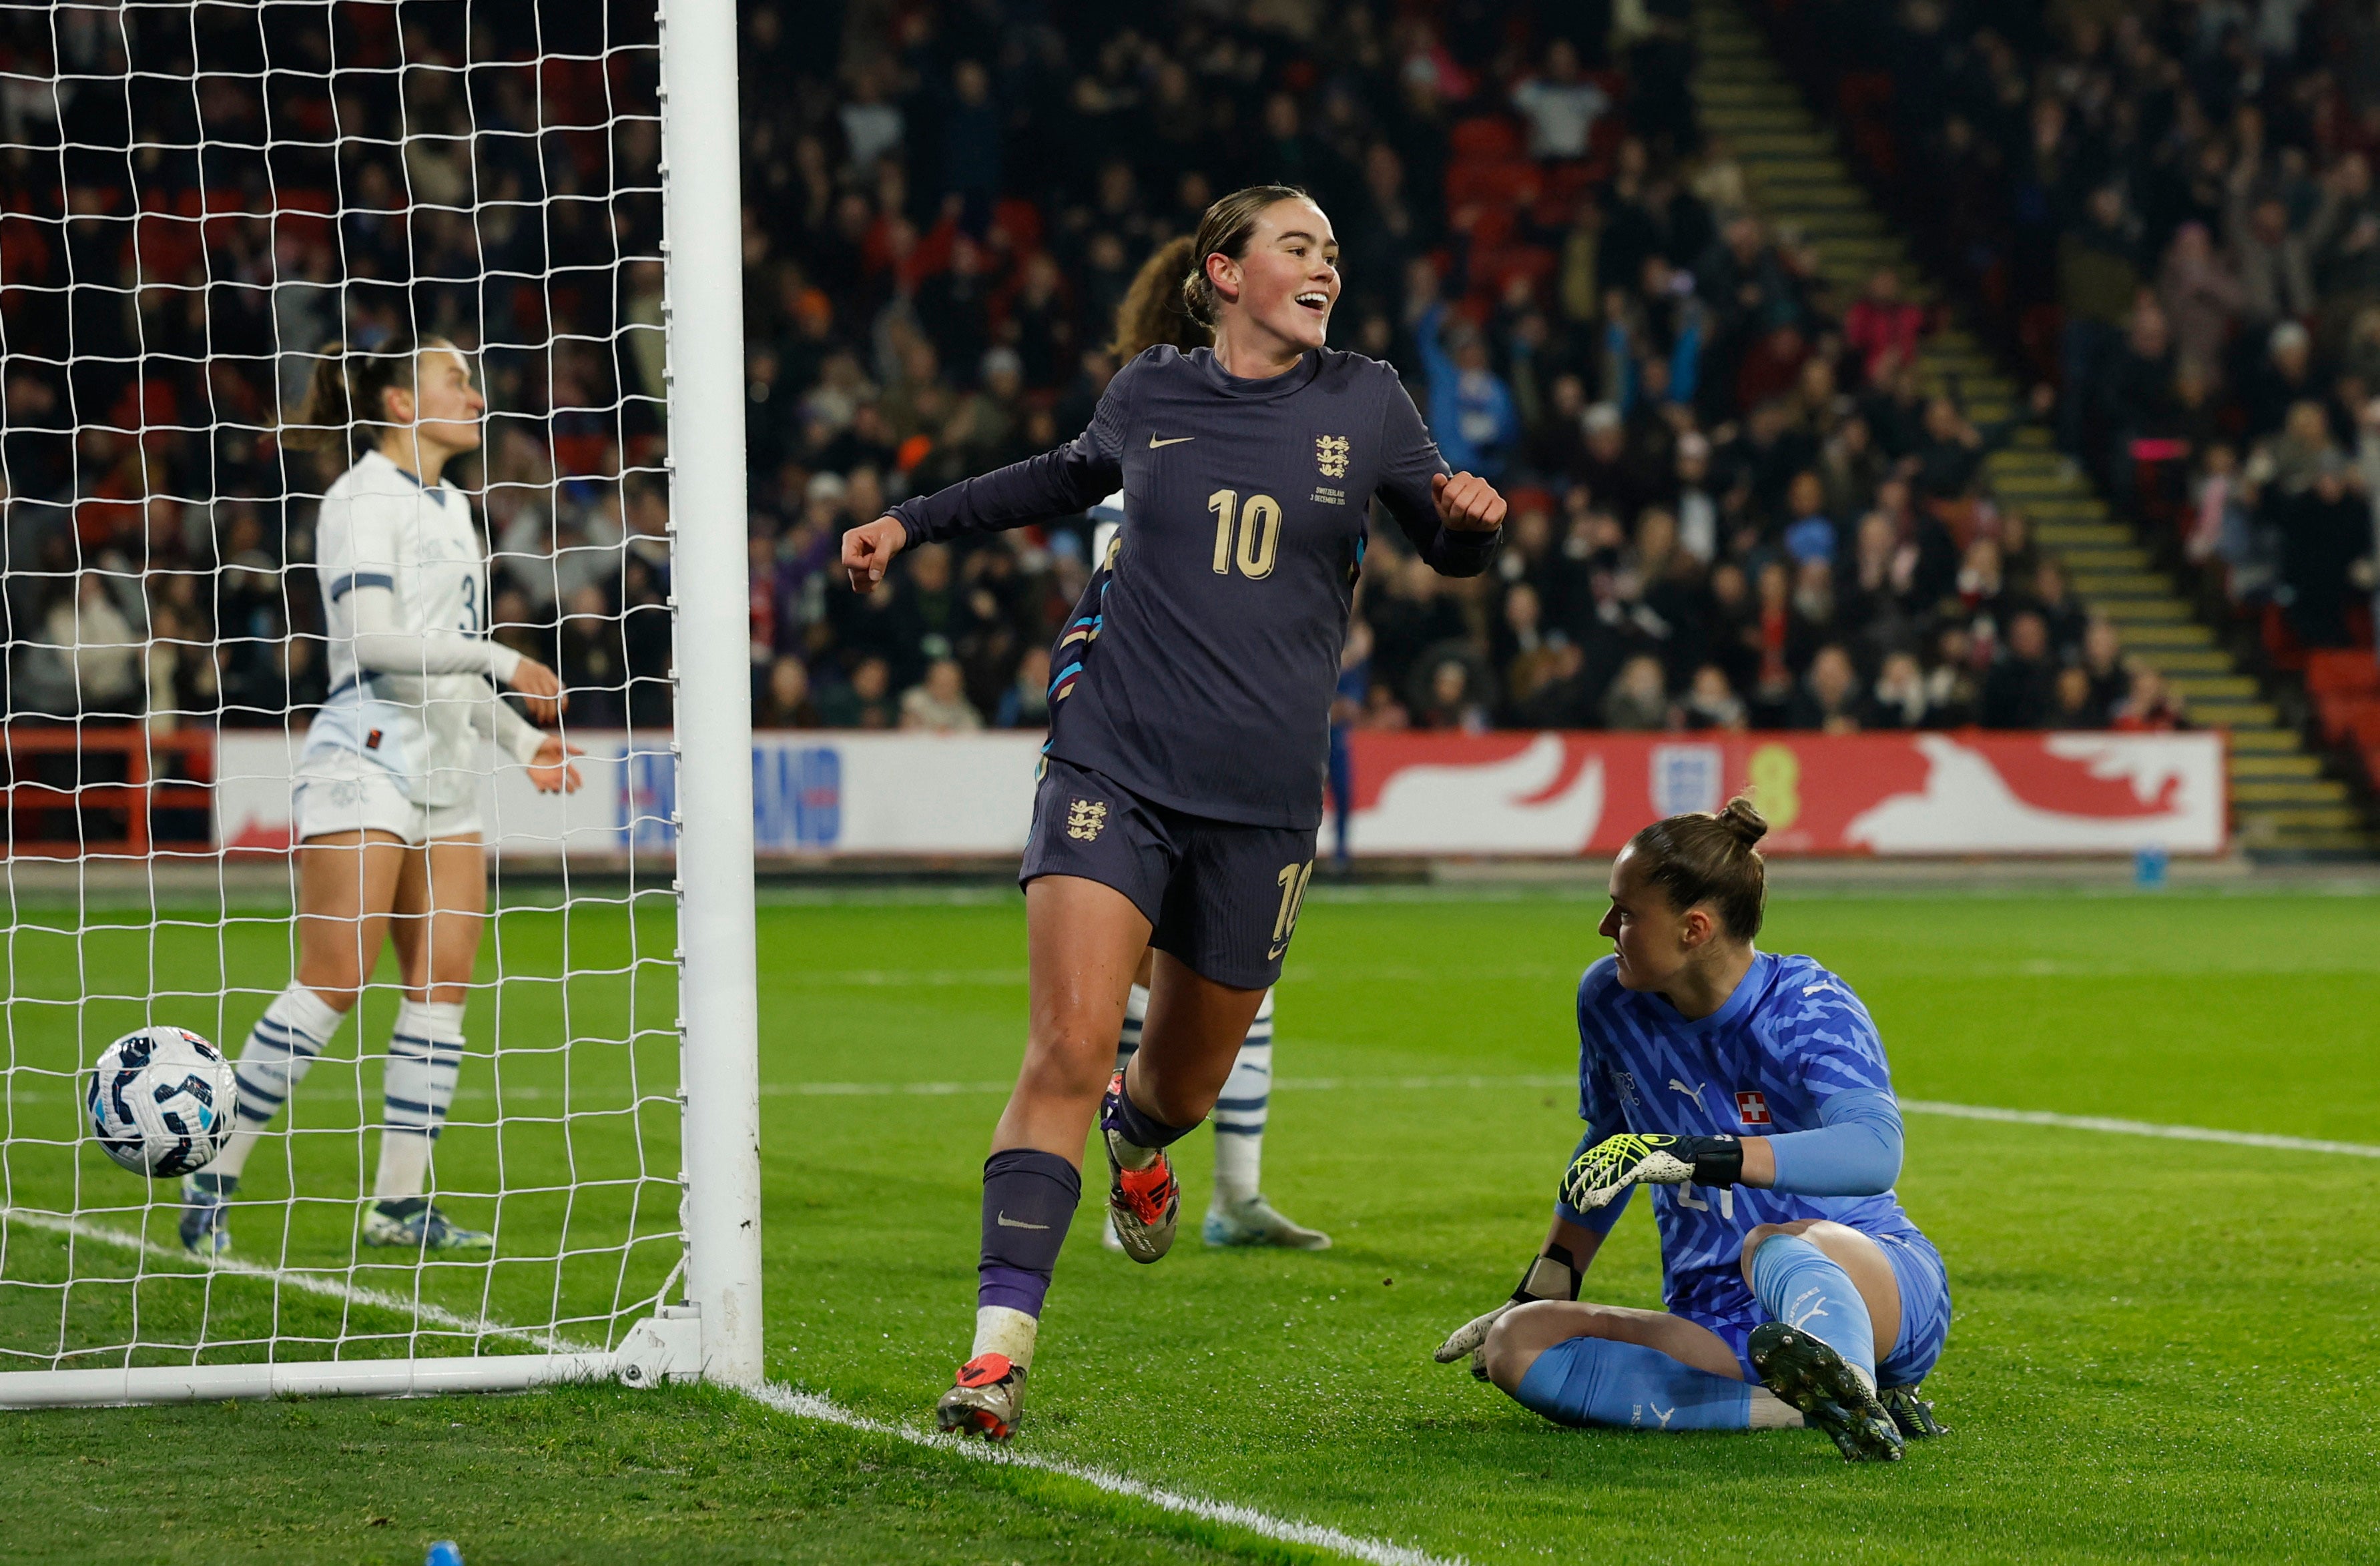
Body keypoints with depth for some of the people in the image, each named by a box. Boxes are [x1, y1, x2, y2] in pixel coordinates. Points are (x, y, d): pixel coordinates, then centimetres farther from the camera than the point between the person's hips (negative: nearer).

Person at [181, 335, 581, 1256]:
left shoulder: (451, 507, 20)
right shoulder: (363, 499, -6)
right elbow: (371, 636, -18)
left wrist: (521, 739, 16)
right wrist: (502, 660, -17)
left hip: (446, 768, 8)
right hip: (365, 757, -8)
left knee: (443, 981, 0)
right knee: (333, 981, -12)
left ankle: (400, 1201, 2)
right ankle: (213, 1177, -5)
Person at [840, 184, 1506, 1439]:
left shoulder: (1365, 405, 6)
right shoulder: (1148, 394, 7)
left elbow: (1450, 551, 16)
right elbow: (1070, 477, 28)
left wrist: (1468, 518, -8)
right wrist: (911, 523, 28)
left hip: (1262, 803, 2)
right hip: (1114, 768, -1)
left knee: (1187, 1077, 12)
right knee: (1067, 1050, -17)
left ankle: (1135, 1138, 52)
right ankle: (999, 1346, -19)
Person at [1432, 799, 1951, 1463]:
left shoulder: (1808, 1007, -14)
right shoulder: (1610, 999, 5)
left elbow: (1874, 1151, -34)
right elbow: (1605, 1150, 26)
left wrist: (1689, 1155, -42)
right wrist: (1534, 1297, 24)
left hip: (1883, 1289, -6)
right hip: (1721, 1326, 6)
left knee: (1776, 1246, -41)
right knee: (1516, 1347, -20)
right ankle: (1817, 1401, -29)